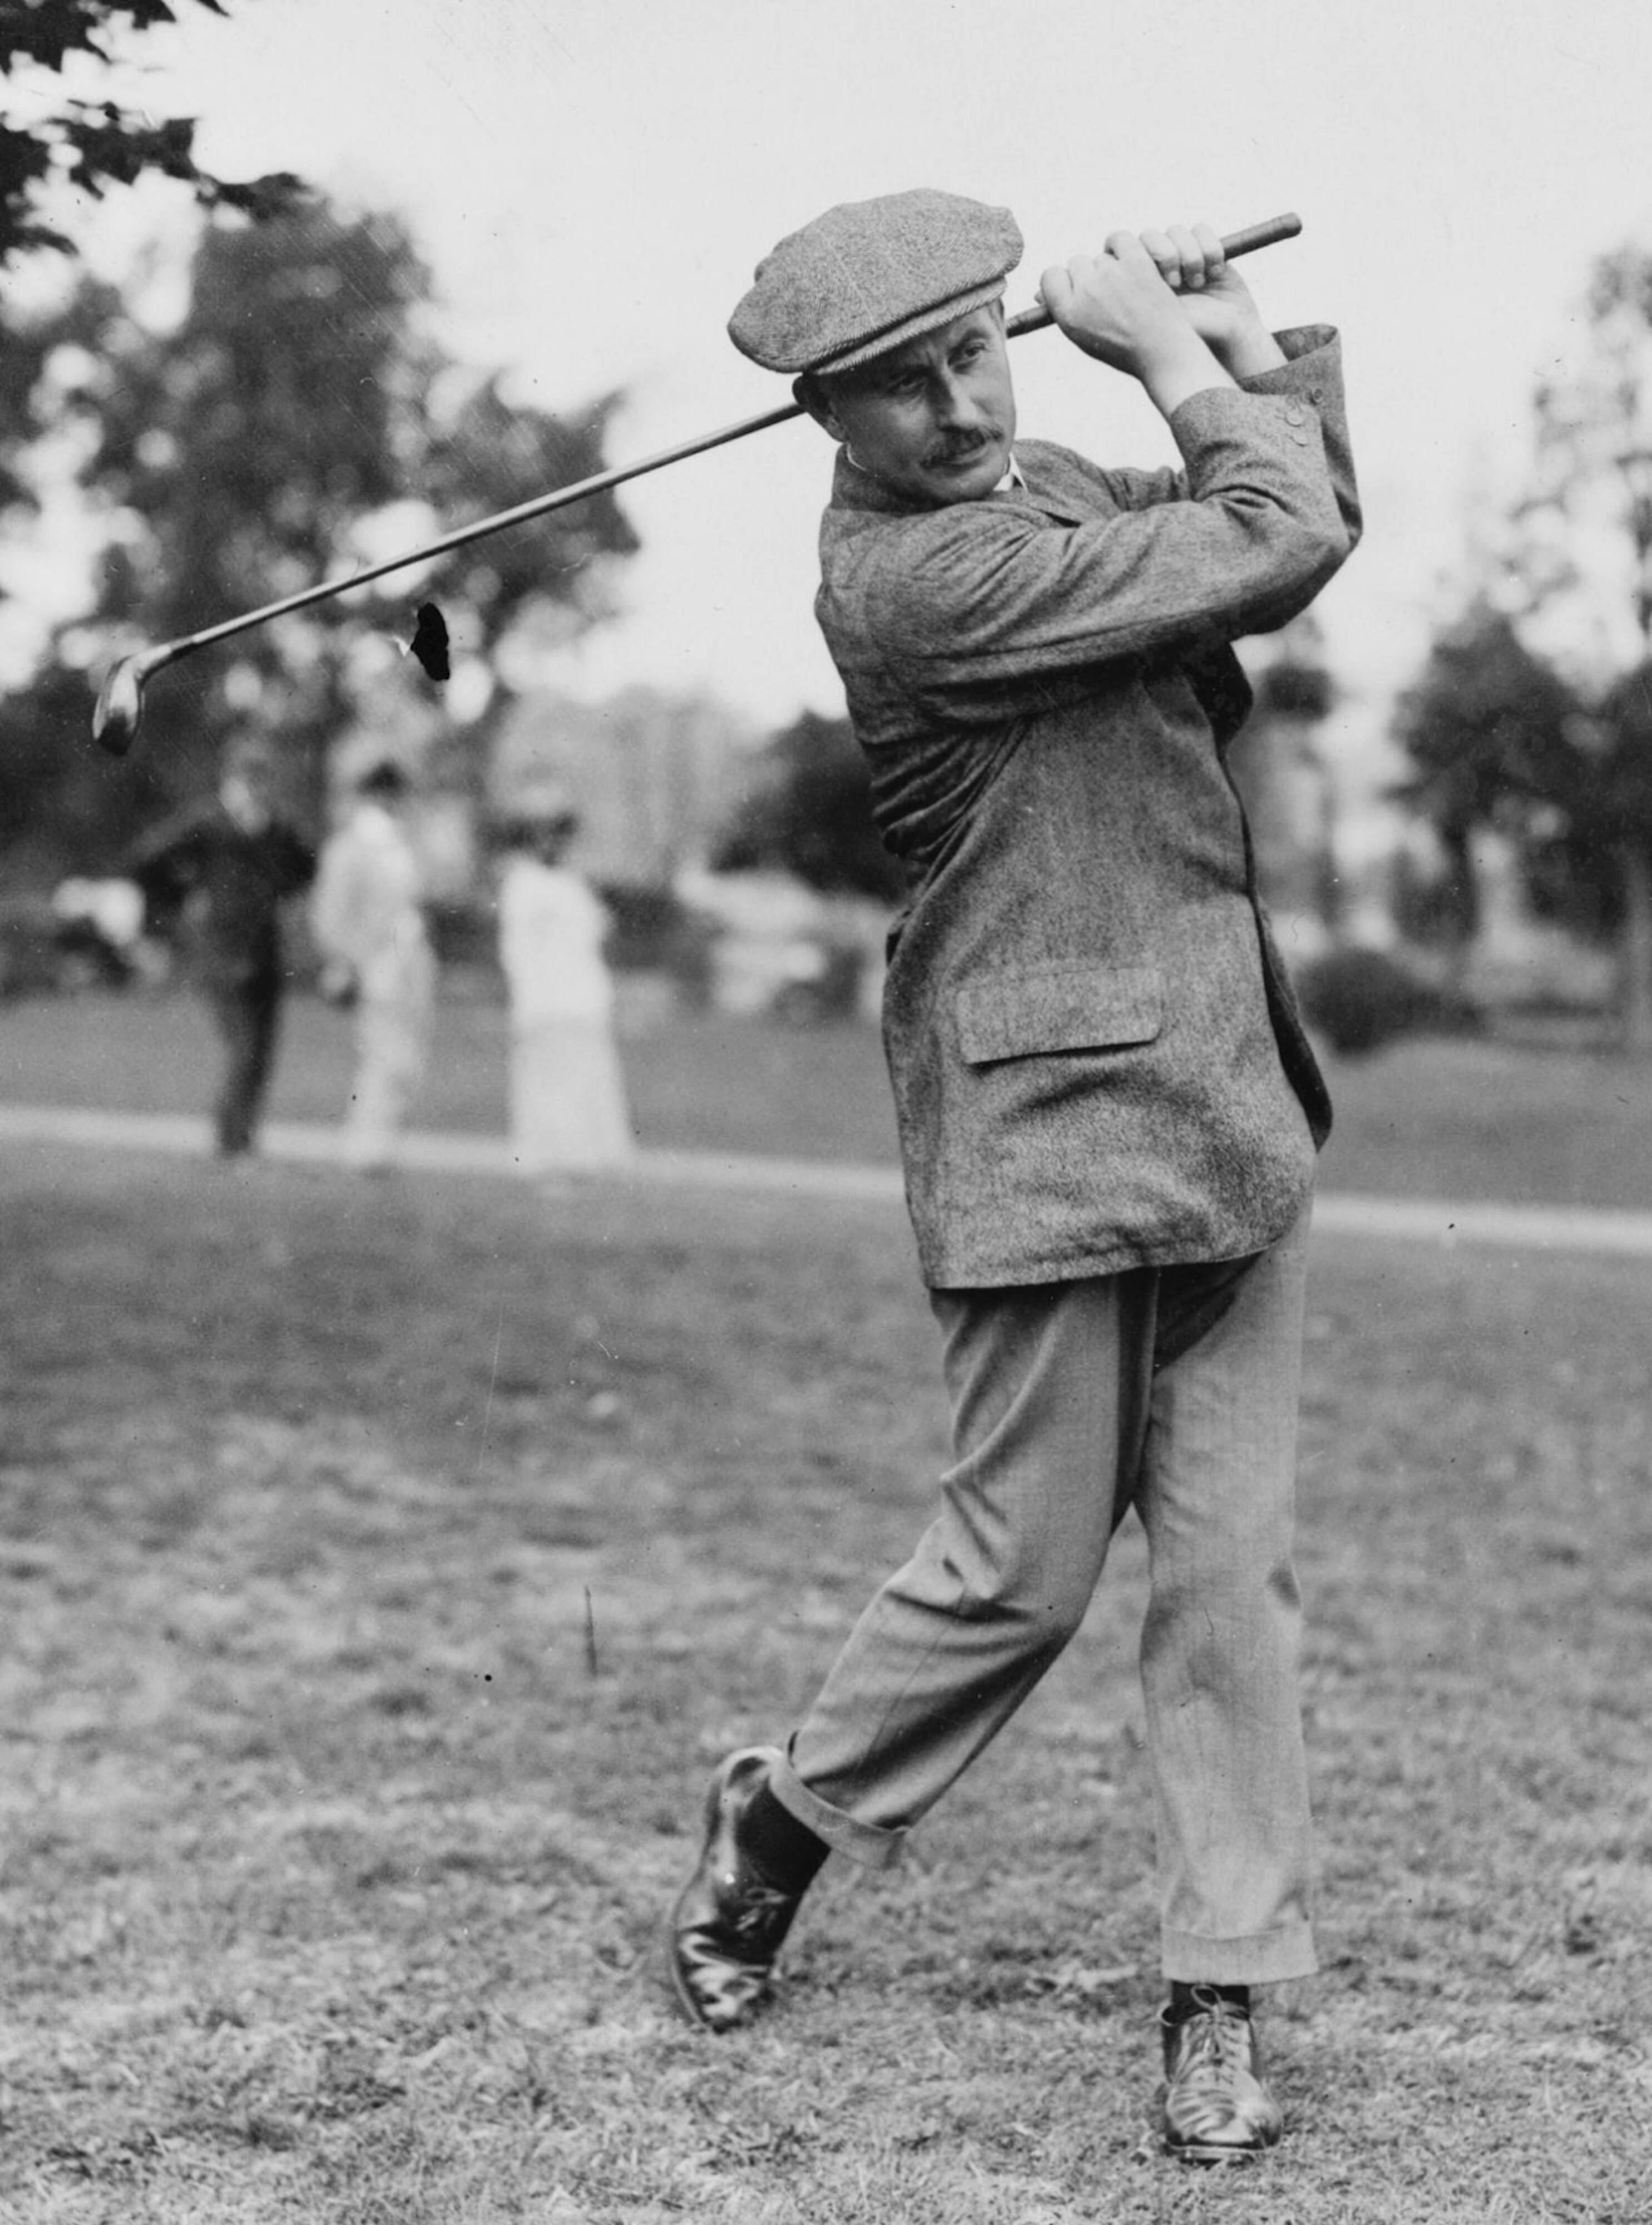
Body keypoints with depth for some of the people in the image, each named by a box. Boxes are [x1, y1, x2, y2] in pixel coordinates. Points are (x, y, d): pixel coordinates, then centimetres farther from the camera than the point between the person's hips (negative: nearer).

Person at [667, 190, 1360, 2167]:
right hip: (1048, 1118, -7)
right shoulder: (910, 574, -16)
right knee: (1024, 1565, 0)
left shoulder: (1039, 486, 13)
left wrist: (1244, 342, 9)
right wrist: (1173, 356, -3)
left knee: (1232, 1565, 4)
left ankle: (1221, 1999, 11)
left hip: (1224, 1104, 8)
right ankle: (782, 1821, 26)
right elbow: (1276, 550, -16)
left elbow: (1296, 533, 20)